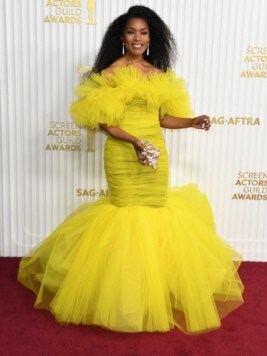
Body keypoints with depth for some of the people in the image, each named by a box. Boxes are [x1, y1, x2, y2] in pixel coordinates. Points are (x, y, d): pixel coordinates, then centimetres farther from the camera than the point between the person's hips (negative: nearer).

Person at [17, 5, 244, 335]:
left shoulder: (159, 74, 10)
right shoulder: (111, 72, -7)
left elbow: (163, 117, 11)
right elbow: (102, 121, -12)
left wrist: (192, 121, -4)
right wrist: (134, 141, -23)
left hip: (156, 153, 5)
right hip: (123, 154, -5)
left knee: (155, 210, 11)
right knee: (127, 212, 3)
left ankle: (154, 287, 31)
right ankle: (126, 293, 23)